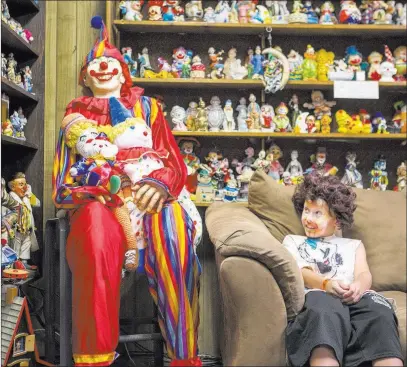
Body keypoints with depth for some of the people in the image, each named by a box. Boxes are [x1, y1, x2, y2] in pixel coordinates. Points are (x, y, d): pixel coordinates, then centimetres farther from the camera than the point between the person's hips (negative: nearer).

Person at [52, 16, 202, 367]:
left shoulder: (146, 106, 17)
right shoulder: (77, 114, 16)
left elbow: (175, 164, 6)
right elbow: (62, 186, 7)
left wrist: (159, 184, -19)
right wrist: (101, 196, -15)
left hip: (145, 200, 1)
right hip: (95, 205, 0)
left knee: (172, 221, -36)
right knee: (98, 225, -38)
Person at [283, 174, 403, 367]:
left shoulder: (353, 245, 38)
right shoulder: (292, 241, 33)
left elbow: (365, 274, 16)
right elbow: (297, 271, 11)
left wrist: (358, 286, -14)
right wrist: (326, 283, -15)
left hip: (354, 296, 3)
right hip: (317, 293, -2)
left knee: (381, 312, -36)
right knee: (326, 311, -42)